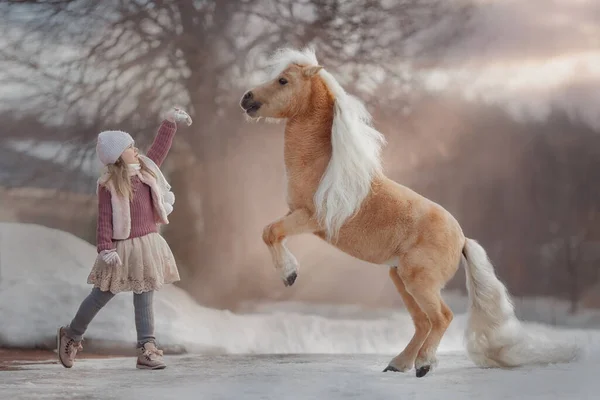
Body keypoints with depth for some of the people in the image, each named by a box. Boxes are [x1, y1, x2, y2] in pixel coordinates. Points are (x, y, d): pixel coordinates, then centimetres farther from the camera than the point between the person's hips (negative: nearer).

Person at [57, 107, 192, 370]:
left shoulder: (146, 169, 6)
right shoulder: (108, 185, -13)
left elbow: (160, 147, 18)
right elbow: (104, 220, -16)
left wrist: (170, 121, 20)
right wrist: (105, 249, -23)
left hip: (150, 243, 6)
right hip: (124, 248, -6)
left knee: (145, 297, 3)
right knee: (101, 296, 6)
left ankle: (147, 349, 1)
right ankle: (71, 337, 24)